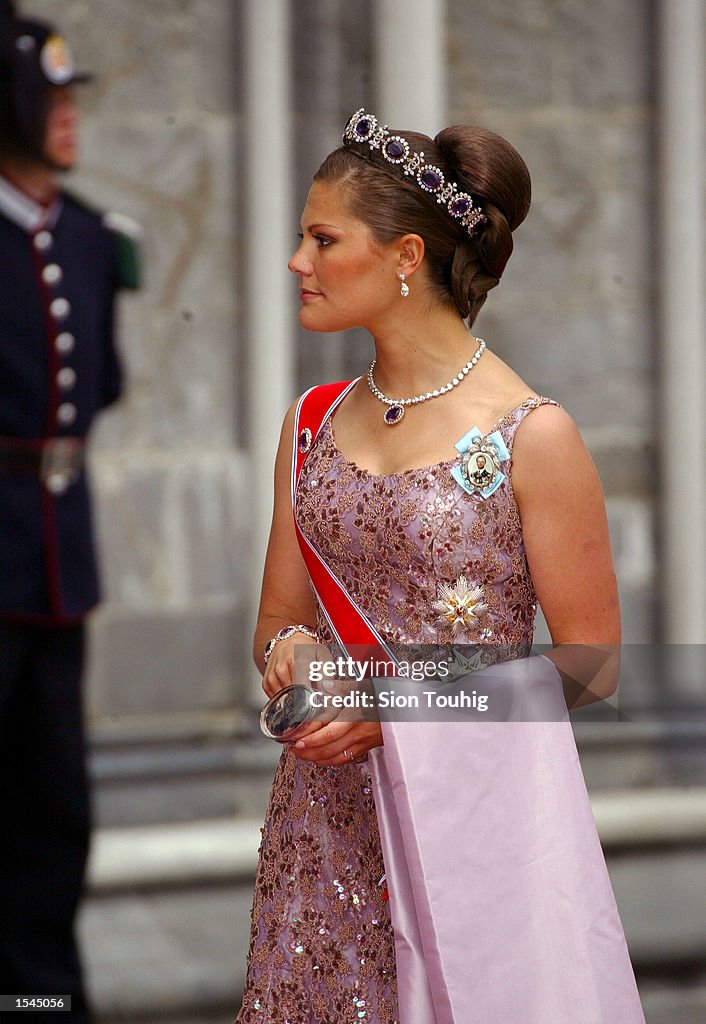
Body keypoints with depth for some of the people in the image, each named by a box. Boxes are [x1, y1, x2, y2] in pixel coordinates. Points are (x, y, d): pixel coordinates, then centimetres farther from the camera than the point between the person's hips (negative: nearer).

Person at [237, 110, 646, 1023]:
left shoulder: (532, 436, -10)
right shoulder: (312, 424, 8)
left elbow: (588, 668, -8)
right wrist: (288, 651, -7)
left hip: (474, 808, -5)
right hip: (325, 811, 5)